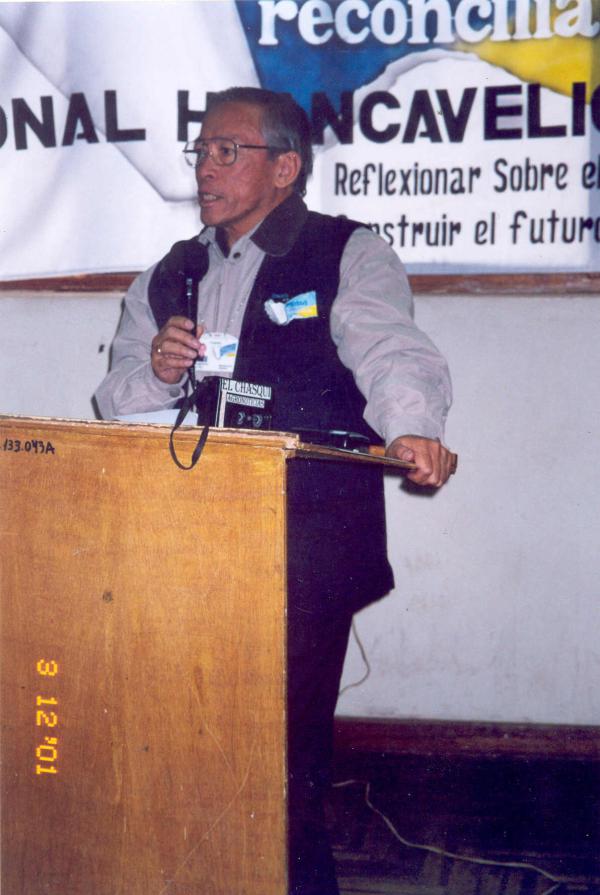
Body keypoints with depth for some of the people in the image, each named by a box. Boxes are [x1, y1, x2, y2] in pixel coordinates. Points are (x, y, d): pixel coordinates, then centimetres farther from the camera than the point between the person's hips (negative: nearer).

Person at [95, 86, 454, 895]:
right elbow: (117, 402, 16)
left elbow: (391, 352, -17)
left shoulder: (348, 254, 0)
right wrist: (156, 372, -7)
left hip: (305, 546, -5)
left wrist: (411, 430, -39)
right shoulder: (172, 274, 17)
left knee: (288, 730, -3)